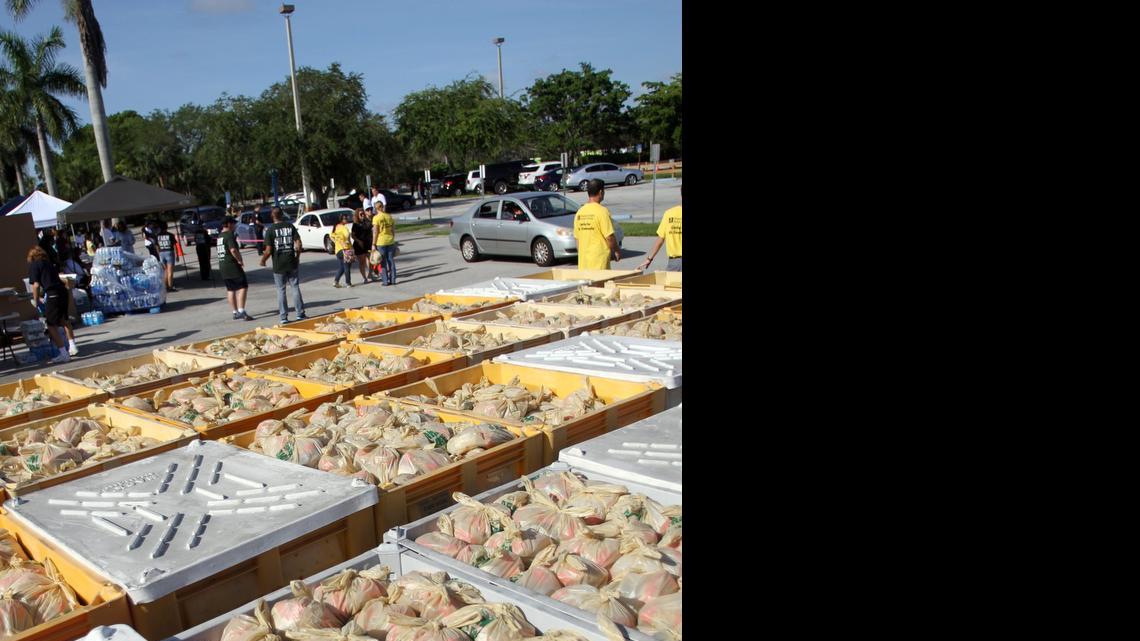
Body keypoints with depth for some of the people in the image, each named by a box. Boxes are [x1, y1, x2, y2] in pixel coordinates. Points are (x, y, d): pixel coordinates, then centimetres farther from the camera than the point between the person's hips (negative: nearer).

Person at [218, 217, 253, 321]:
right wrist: (240, 260, -14)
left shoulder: (220, 236, 16)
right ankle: (241, 312, -17)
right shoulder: (229, 235, -13)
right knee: (243, 287, -9)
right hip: (232, 265, -9)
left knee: (230, 289, 13)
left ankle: (235, 312, 17)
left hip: (222, 266, 9)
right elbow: (233, 250, -25)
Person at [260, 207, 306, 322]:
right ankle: (300, 314, 10)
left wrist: (263, 260, 7)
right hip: (292, 263, 2)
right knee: (296, 288, 9)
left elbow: (268, 251, -11)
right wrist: (297, 256, 10)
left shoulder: (270, 230, -7)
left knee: (281, 290, 6)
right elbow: (298, 244, -5)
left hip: (278, 265, -2)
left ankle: (284, 317, 7)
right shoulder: (290, 227, 0)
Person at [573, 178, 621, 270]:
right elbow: (609, 237, -13)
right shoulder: (602, 211, -12)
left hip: (583, 260, 7)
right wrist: (617, 251, 2)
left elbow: (577, 237, 12)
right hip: (599, 261, -6)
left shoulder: (580, 212, 7)